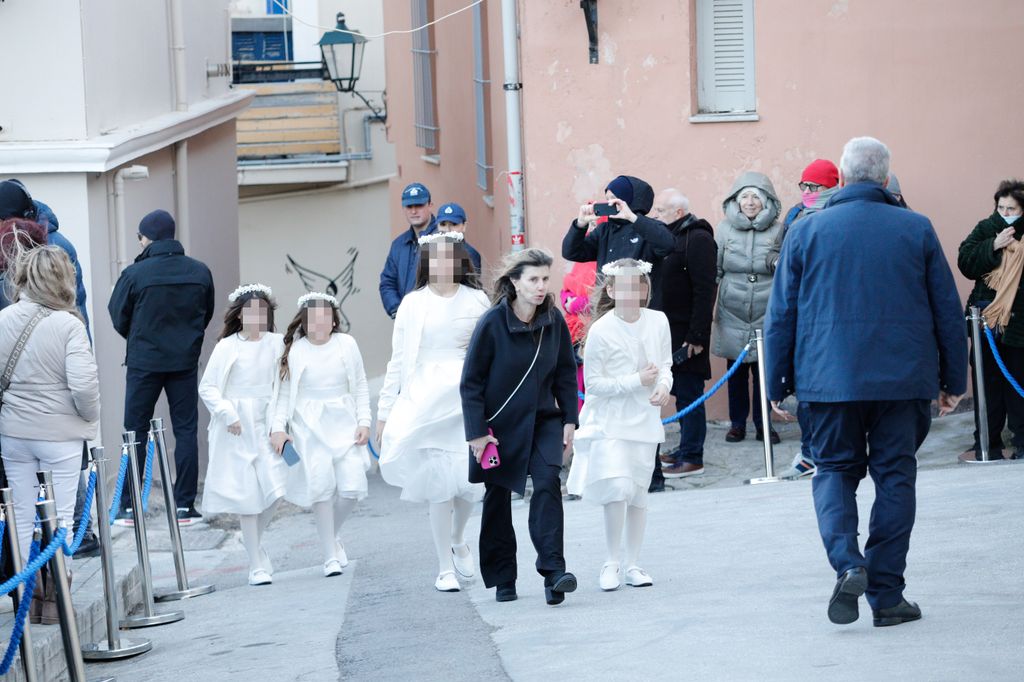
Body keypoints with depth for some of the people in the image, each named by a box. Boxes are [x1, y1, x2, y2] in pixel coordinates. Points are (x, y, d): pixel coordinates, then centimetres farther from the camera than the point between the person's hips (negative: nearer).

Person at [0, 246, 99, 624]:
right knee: (59, 517, 5)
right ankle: (54, 599, 7)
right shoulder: (68, 324, -15)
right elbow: (83, 384, -19)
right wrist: (90, 417, 0)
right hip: (60, 433, -4)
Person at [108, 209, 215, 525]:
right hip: (186, 362, 2)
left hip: (144, 362, -2)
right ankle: (185, 504, 5)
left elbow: (118, 317, -2)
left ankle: (129, 506, 6)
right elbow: (207, 314, 9)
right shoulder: (200, 272, -1)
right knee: (186, 430, 7)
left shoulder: (135, 274, -12)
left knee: (136, 431, 6)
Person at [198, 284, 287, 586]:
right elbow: (207, 387, 0)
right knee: (246, 494, -1)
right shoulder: (227, 347, -2)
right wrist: (227, 414, -12)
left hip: (265, 425, 2)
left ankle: (254, 541, 22)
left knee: (274, 490, -7)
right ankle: (257, 565, 6)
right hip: (235, 429, -2)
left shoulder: (277, 344, 4)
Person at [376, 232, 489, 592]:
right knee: (438, 485, -1)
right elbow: (398, 361, 7)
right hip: (425, 401, 0)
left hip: (468, 401, 1)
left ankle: (457, 540, 27)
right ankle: (445, 568, 10)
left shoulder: (477, 301, 5)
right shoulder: (413, 303, 4)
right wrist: (385, 410, 5)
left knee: (469, 479, -5)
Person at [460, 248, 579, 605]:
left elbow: (566, 374, 6)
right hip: (500, 424, -2)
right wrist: (477, 433, -12)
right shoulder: (492, 323, -16)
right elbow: (471, 382, -11)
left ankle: (553, 569, -22)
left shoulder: (554, 321, -5)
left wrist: (569, 421, 3)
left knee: (548, 483, -18)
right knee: (497, 499, 7)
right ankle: (502, 580, 20)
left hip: (542, 419, 2)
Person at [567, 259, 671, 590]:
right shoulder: (601, 330, -14)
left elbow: (665, 365, 9)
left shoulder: (658, 322, -2)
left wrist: (664, 386, -13)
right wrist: (637, 381, -18)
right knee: (617, 489, -15)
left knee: (638, 494, 10)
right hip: (609, 421, -4)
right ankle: (611, 563, 0)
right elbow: (594, 382, -11)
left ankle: (633, 564, 21)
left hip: (644, 420, 4)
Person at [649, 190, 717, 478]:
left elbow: (705, 291, -17)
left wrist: (697, 335, -21)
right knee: (682, 392, 14)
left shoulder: (698, 239, -12)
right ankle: (686, 449, 21)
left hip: (687, 334, -9)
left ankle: (692, 458, -2)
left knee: (689, 393, -5)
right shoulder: (668, 237, 16)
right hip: (670, 332, 9)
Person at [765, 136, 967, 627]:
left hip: (830, 378, 0)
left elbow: (781, 315, 4)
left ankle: (847, 563, -13)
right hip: (905, 379, 0)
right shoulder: (917, 230, 2)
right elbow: (947, 311, 5)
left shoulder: (806, 232, 1)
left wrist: (776, 384, 12)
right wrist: (954, 381, 13)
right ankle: (886, 595, 6)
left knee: (835, 469, 12)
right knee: (895, 476, 8)